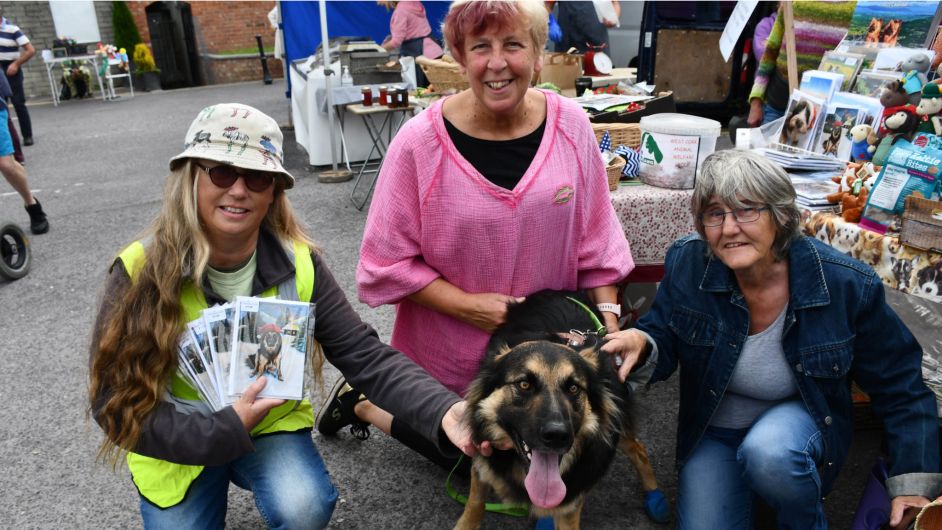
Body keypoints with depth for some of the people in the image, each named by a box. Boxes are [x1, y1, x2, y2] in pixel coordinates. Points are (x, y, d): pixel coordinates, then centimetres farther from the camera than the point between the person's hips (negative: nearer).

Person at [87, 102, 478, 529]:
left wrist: (442, 411, -35)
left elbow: (366, 356, -19)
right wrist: (224, 431, -26)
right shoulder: (139, 271, -20)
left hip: (271, 421, 0)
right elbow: (116, 402, -16)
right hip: (178, 444, 1)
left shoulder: (298, 265, -16)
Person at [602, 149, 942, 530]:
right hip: (713, 430, 2)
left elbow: (900, 385, -8)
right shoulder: (686, 263, -19)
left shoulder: (847, 285, -20)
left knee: (768, 454, -34)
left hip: (801, 415, -1)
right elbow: (664, 343, -8)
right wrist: (642, 345, -33)